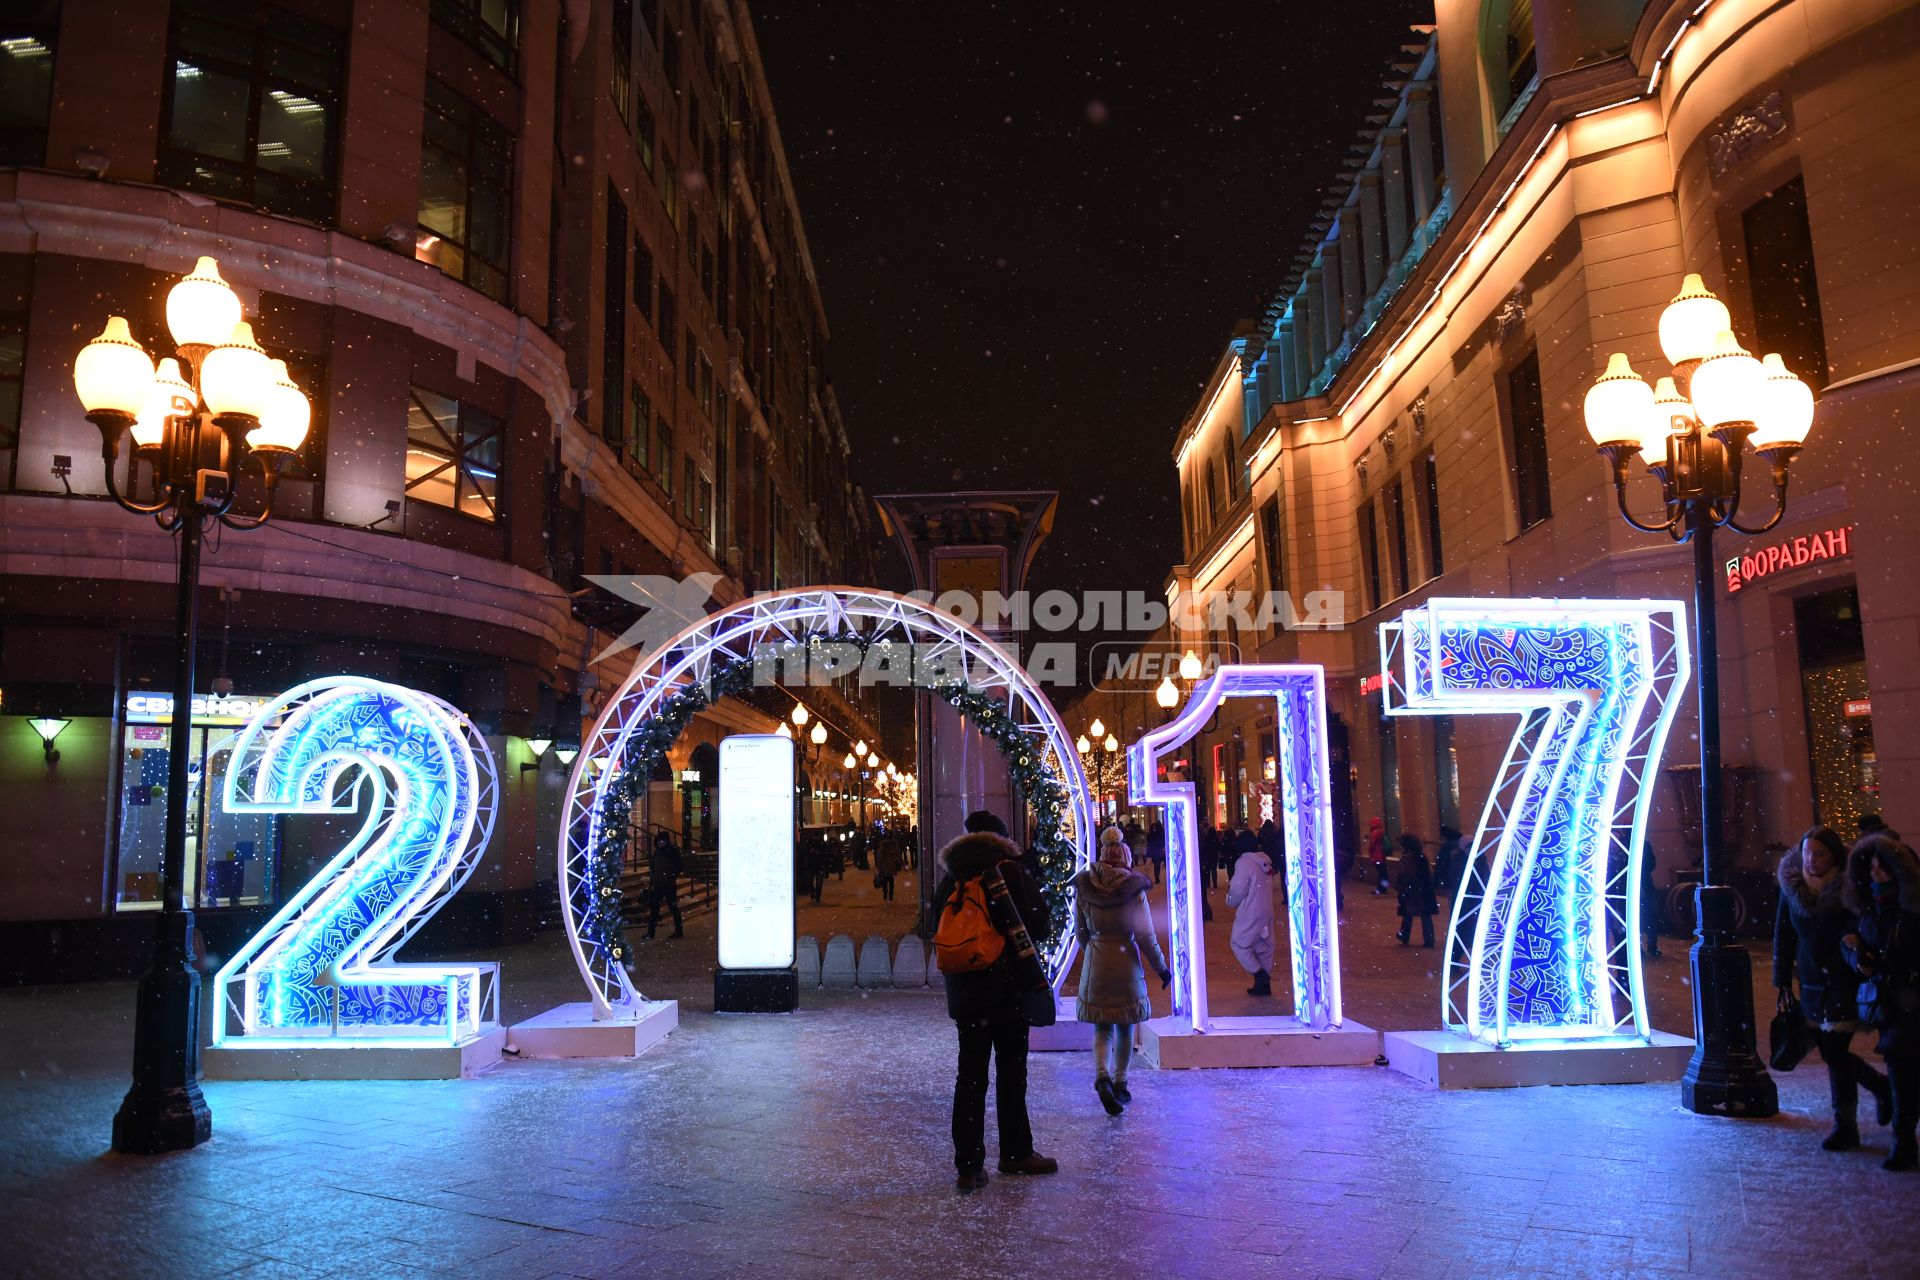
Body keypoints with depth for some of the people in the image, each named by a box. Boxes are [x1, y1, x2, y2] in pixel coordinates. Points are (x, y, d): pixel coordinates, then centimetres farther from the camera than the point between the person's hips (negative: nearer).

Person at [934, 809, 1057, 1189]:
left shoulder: (949, 880, 5)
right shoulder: (1012, 873, -8)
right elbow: (1040, 927, -9)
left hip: (964, 993, 3)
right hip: (1009, 990, -3)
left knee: (970, 1076, 5)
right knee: (1011, 1072, 10)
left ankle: (969, 1166, 5)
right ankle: (1015, 1154, 20)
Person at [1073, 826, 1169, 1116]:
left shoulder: (1083, 887, -2)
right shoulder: (1134, 888, -10)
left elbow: (1080, 932, 6)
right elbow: (1145, 935, -10)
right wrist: (1161, 968, 2)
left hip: (1095, 963, 2)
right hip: (1126, 961, -1)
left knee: (1102, 1029, 7)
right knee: (1125, 1028, 14)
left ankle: (1103, 1078, -16)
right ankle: (1120, 1083, 21)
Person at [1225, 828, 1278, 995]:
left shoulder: (1244, 862, -17)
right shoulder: (1265, 862, 8)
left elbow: (1238, 891, -19)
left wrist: (1230, 899, 2)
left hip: (1250, 914, -8)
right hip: (1266, 911, 8)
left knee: (1239, 944, 3)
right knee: (1264, 946, 14)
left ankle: (1259, 974, -8)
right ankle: (1264, 984, 20)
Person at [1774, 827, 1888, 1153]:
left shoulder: (1848, 889, -11)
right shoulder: (1791, 887, 2)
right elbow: (1783, 936, 8)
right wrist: (1783, 980, 7)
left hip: (1844, 983, -5)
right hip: (1811, 984, 5)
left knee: (1836, 1051, -5)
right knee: (1829, 1050, 14)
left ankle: (1845, 1127, 7)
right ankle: (1882, 1087, 40)